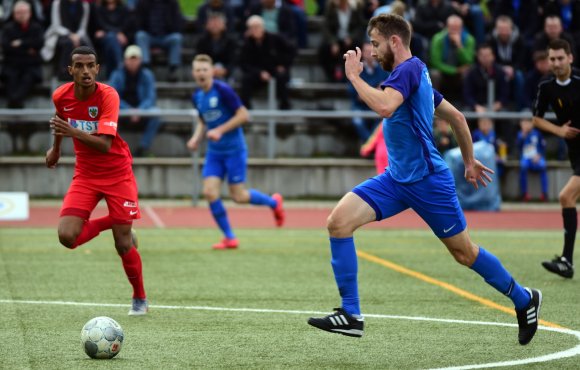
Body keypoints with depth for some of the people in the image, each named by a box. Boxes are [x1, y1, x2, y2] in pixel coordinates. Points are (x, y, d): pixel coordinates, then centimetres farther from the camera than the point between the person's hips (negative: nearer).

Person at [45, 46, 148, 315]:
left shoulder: (108, 96, -22)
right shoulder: (61, 96, -8)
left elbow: (104, 144, -32)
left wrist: (73, 132, -45)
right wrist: (56, 147, 28)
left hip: (117, 174, -4)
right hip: (85, 174, 4)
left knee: (123, 244, -5)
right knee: (67, 236, -15)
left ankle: (139, 298, 20)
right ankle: (109, 222, 16)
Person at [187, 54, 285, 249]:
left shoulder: (223, 90, -16)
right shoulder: (197, 96, 5)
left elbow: (243, 115, -16)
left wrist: (220, 130, -22)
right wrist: (196, 138, 2)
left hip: (234, 150, -6)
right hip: (214, 152, 6)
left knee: (238, 196, -1)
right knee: (210, 192, -9)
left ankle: (273, 202, 28)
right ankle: (229, 237, 4)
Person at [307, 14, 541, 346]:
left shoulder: (409, 69, -15)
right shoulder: (414, 73, 14)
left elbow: (384, 106, -36)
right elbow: (457, 116, 22)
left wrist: (354, 76, -23)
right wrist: (470, 160, 30)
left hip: (427, 180, -9)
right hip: (397, 178, 9)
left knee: (464, 252, 5)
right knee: (339, 221, -9)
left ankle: (525, 300, 27)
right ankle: (351, 315, -9)